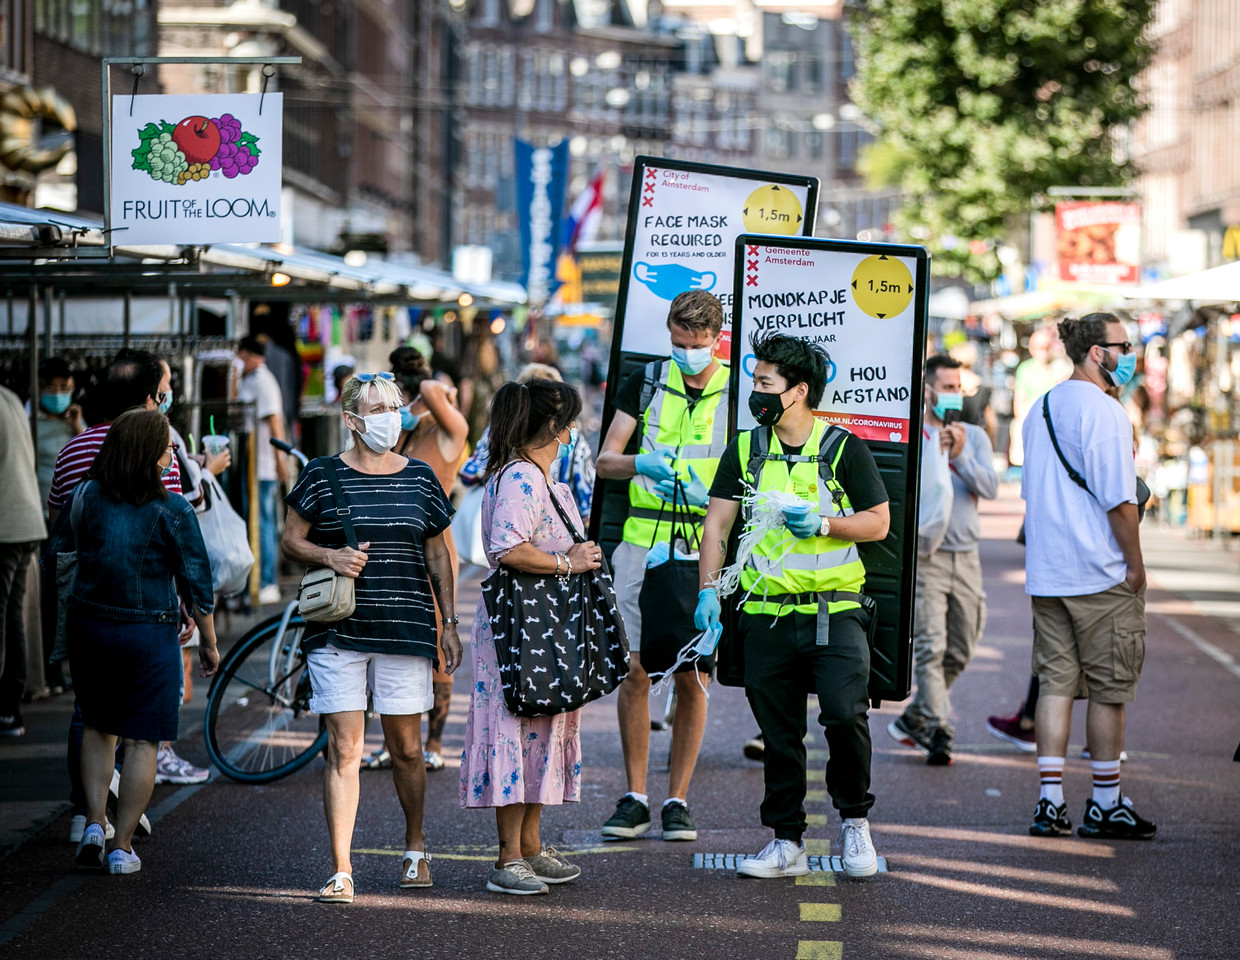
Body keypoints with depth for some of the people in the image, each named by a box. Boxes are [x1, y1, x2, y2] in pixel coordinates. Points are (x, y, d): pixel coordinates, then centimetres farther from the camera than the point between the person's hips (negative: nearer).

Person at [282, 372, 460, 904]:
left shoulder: (420, 478, 8)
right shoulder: (322, 475, 1)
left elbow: (437, 555, 14)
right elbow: (291, 539, 7)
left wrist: (449, 626, 11)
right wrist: (329, 556, -13)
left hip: (405, 630, 2)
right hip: (338, 631, -2)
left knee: (406, 747, 9)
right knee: (344, 749, -6)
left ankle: (415, 846, 32)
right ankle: (340, 872, -4)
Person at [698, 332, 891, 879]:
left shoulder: (842, 447, 0)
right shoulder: (745, 450, 9)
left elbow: (879, 522, 2)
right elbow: (717, 524, 7)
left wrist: (823, 523, -14)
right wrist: (709, 590, -4)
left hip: (834, 609, -3)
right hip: (767, 613, 3)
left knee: (845, 714, -18)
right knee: (778, 734, 7)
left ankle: (855, 820, 6)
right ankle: (786, 843, 17)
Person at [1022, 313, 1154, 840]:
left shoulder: (1040, 409, 13)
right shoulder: (1104, 412, -14)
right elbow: (1119, 500, -17)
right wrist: (1135, 563, -9)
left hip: (1045, 573, 7)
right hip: (1101, 576, -7)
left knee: (1056, 681, 7)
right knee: (1108, 687, 2)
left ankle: (1050, 801, 4)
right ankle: (1105, 805, 8)